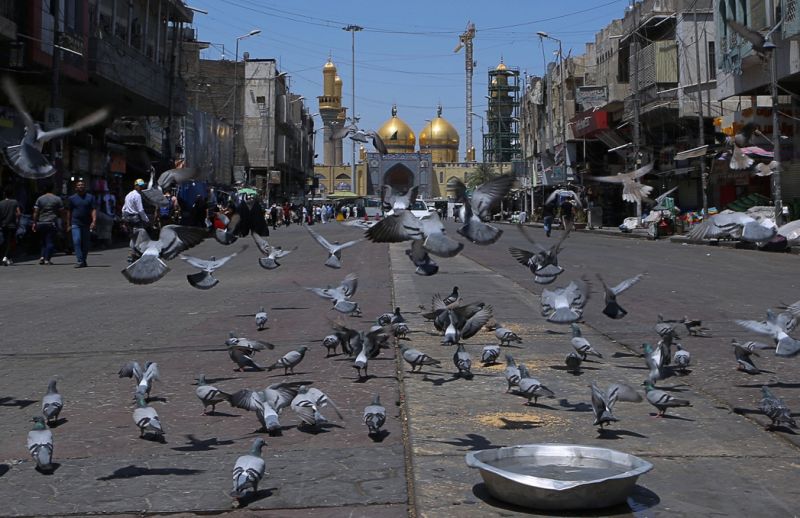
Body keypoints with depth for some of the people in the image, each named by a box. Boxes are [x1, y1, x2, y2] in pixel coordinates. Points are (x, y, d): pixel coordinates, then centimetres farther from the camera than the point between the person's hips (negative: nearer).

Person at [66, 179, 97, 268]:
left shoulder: (90, 197, 6)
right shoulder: (71, 198, 8)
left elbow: (93, 210, -1)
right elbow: (69, 212, 12)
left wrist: (94, 221, -15)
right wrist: (68, 225, 9)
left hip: (87, 224, 1)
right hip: (75, 224, -1)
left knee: (86, 243, 6)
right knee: (77, 241, -13)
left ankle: (83, 260, 20)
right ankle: (79, 261, -15)